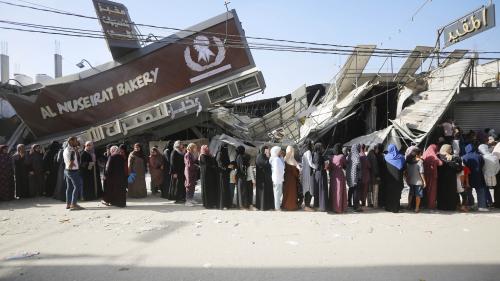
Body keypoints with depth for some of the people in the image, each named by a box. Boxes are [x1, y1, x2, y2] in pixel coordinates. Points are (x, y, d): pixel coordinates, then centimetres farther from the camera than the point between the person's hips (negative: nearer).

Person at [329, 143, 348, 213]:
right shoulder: (342, 156, -9)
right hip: (340, 175, -4)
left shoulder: (331, 157, 3)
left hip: (333, 175, 5)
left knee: (333, 191, 12)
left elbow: (330, 167, 8)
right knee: (339, 191, 1)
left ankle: (333, 207, 19)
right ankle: (339, 208, 5)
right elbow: (346, 165, 4)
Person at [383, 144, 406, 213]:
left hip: (389, 178, 0)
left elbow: (384, 167, 2)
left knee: (389, 192, 9)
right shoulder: (401, 157, -3)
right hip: (398, 178, 0)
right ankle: (396, 208, 7)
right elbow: (404, 167, -1)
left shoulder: (386, 157, -5)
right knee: (397, 193, 6)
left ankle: (389, 207, 14)